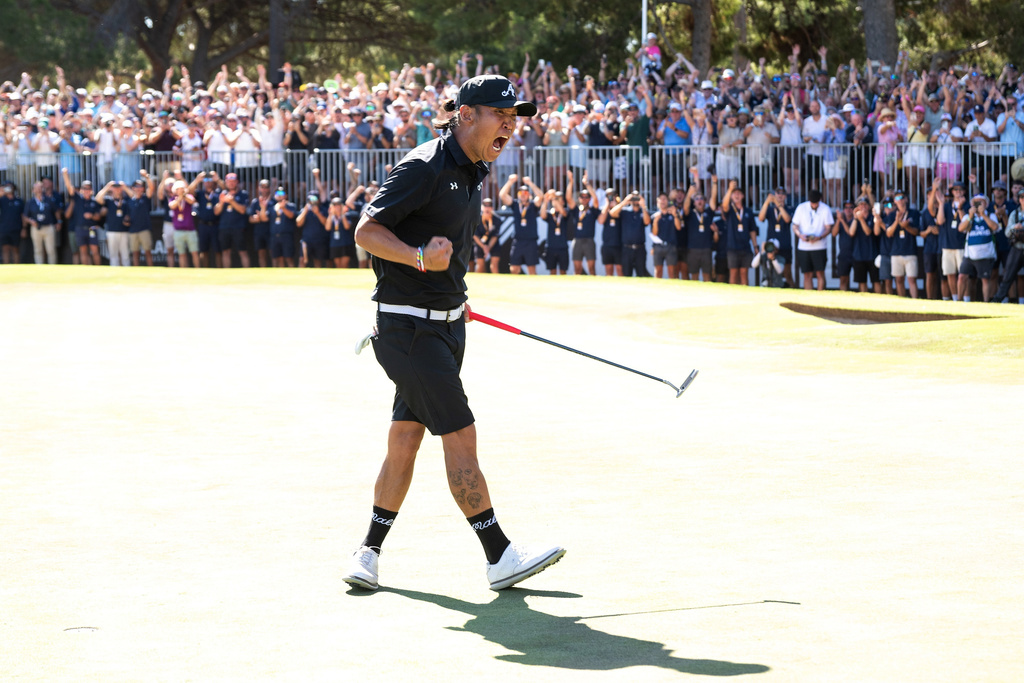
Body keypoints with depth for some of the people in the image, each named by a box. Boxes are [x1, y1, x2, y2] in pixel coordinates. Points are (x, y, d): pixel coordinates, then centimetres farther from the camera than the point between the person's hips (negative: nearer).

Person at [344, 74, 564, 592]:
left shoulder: (471, 171, 11)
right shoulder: (424, 168, -17)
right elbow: (366, 230, -18)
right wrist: (421, 258, -31)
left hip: (446, 322, 9)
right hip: (408, 327, -9)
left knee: (405, 440, 11)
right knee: (460, 435, -9)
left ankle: (369, 552, 21)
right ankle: (499, 558, -5)